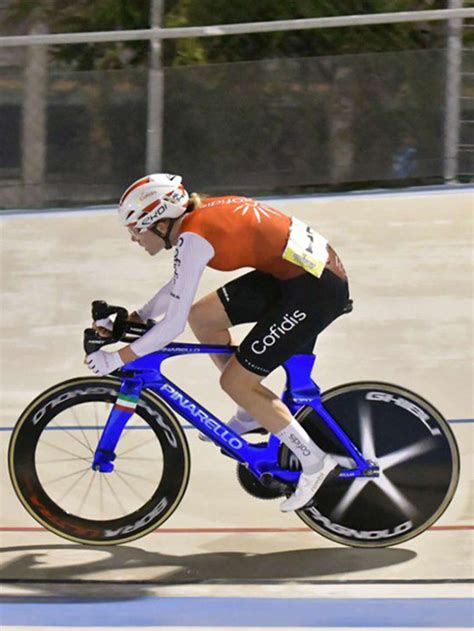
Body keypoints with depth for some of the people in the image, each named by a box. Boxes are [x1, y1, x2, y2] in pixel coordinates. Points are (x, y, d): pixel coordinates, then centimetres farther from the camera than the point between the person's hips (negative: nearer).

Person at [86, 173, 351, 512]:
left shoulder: (193, 239, -18)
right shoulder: (196, 217, 8)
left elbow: (173, 325, -18)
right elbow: (179, 287, 24)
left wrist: (117, 359, -11)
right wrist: (130, 319, 18)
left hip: (318, 288, -9)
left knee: (235, 382, -3)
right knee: (202, 316, 11)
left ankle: (314, 461, 6)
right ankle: (255, 412, 22)